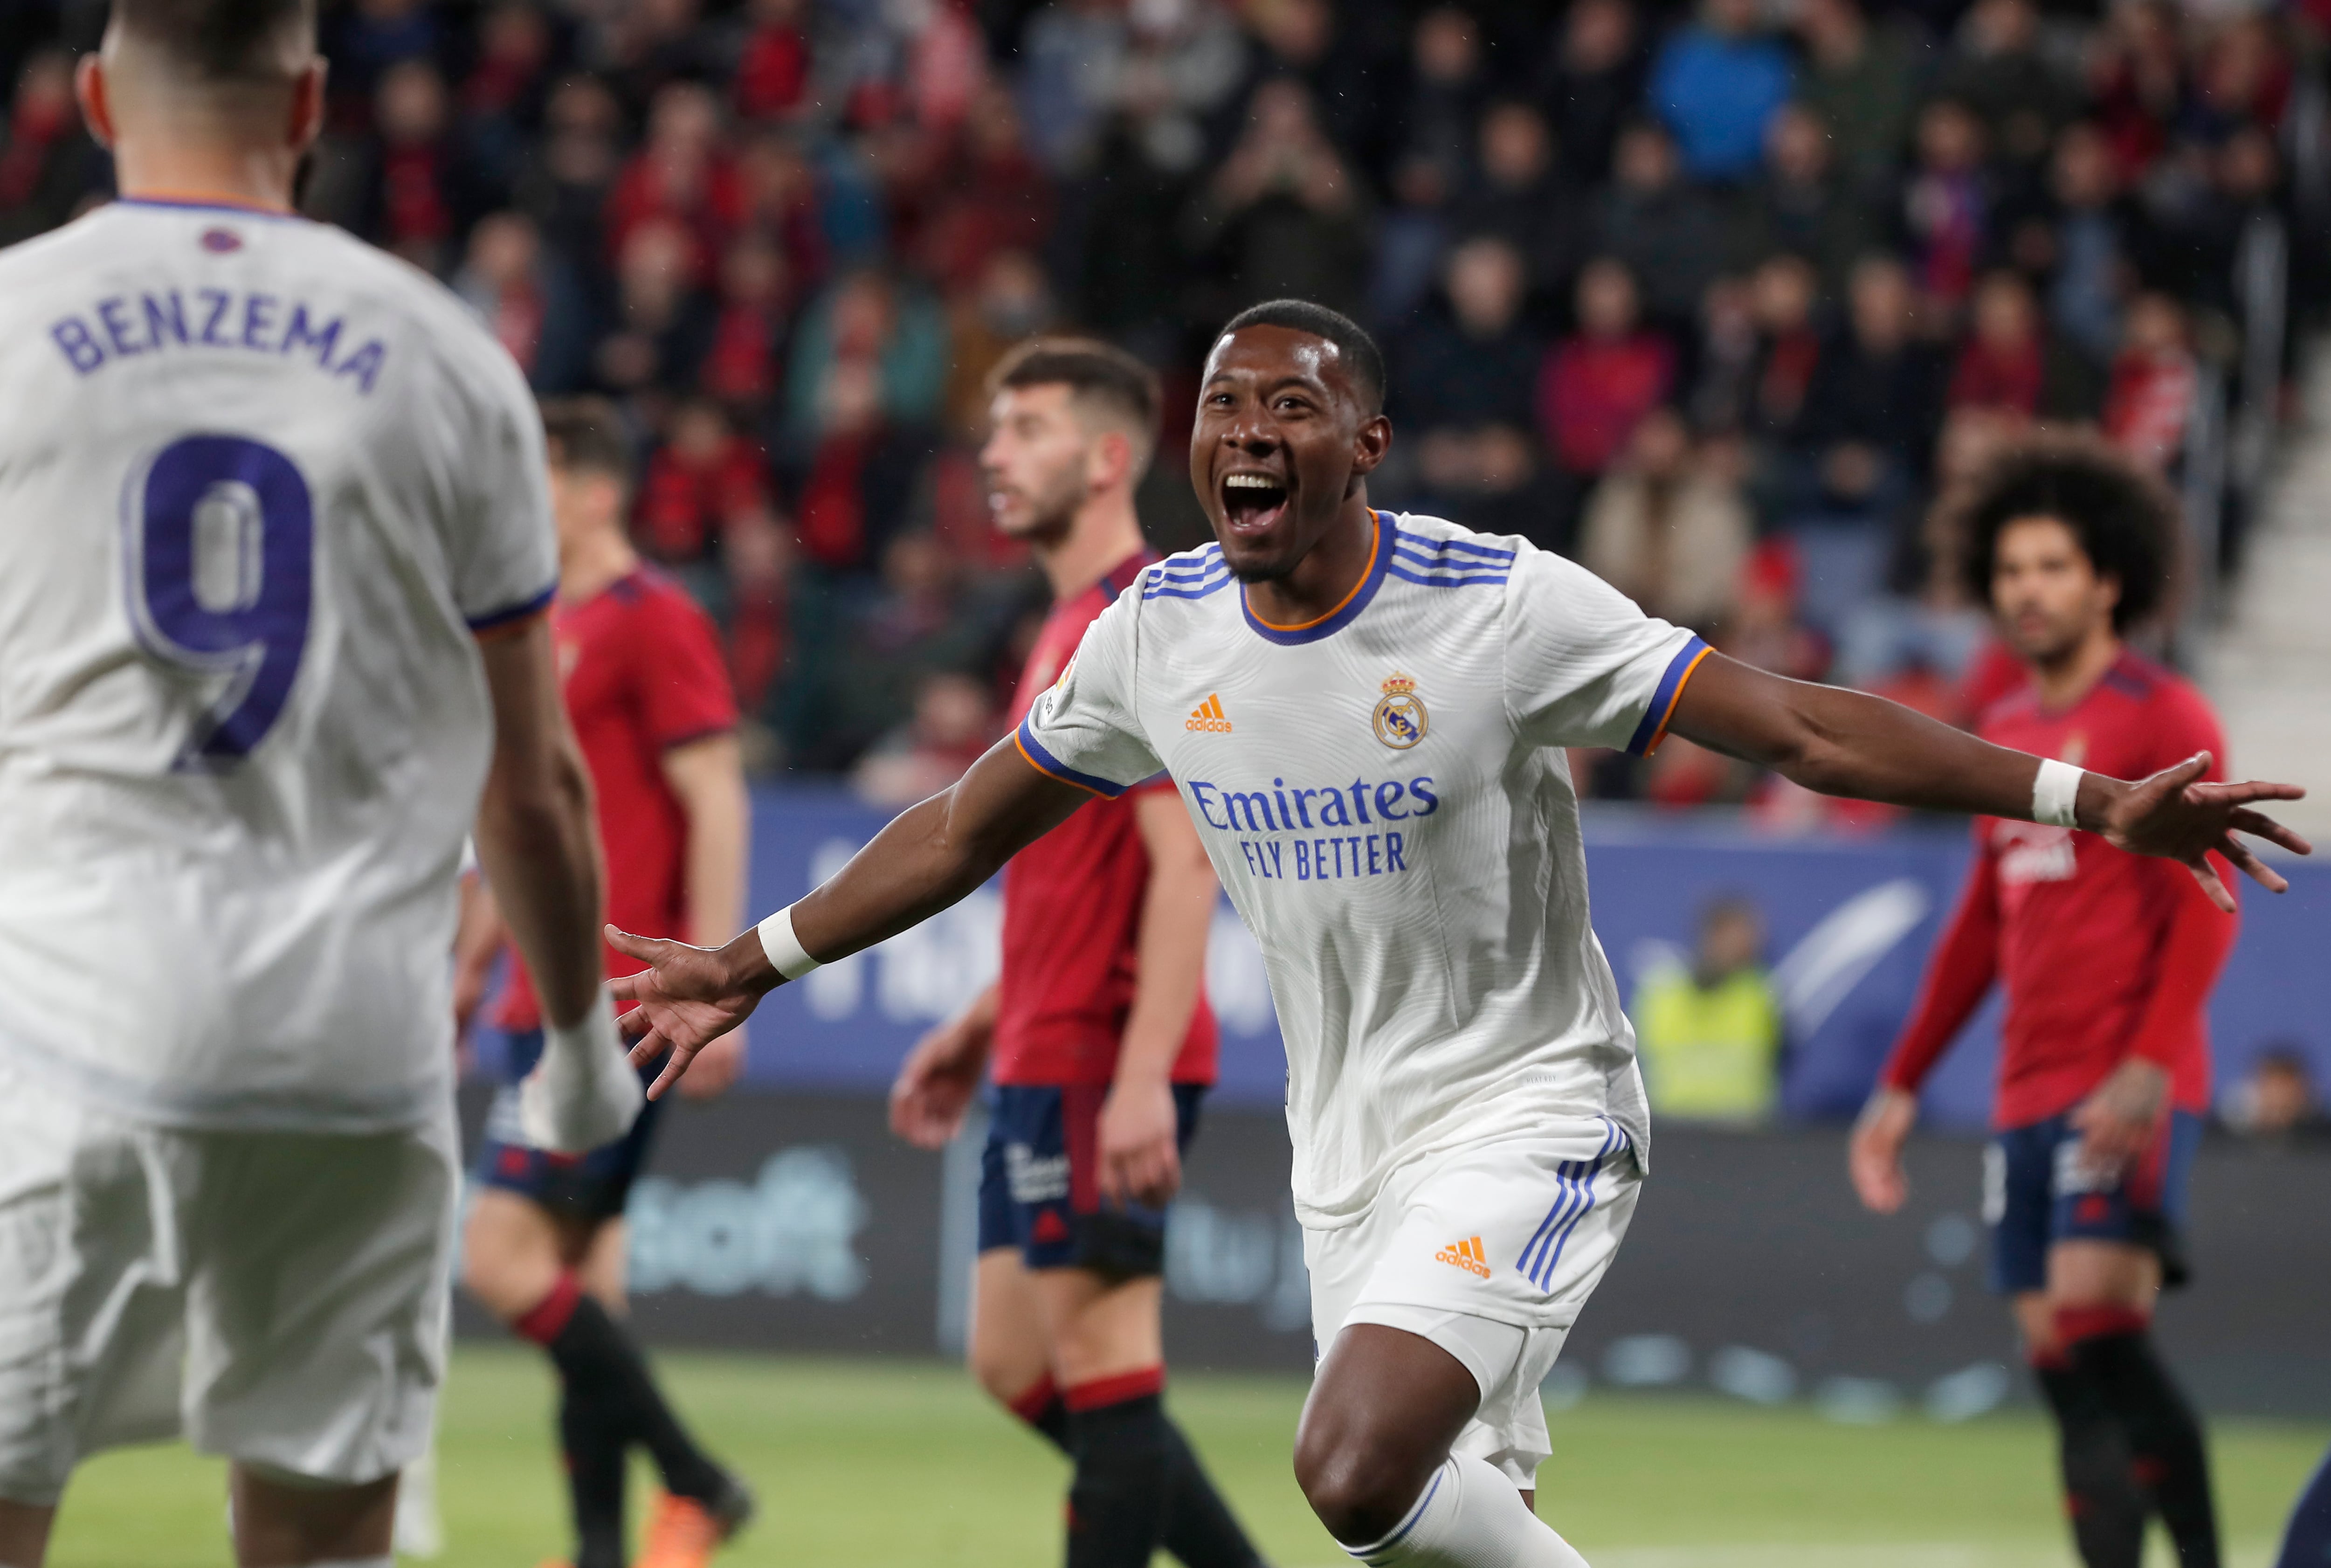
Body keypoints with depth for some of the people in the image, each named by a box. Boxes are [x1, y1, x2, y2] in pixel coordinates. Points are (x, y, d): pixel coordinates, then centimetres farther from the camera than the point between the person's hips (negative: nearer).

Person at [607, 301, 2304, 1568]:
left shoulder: (1504, 605, -16)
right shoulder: (1160, 631, -1)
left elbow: (1801, 725, -16)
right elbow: (974, 825, 14)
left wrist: (2094, 801, -23)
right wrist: (752, 966, 16)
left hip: (1527, 1114, -6)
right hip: (1349, 1138, 6)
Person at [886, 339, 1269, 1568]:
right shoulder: (1071, 626, 18)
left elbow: (1184, 866, -20)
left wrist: (1142, 1075, -26)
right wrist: (981, 1027, 24)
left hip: (1106, 1069, -10)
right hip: (1043, 1056, 10)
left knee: (1100, 1366, -7)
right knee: (1017, 1364, 11)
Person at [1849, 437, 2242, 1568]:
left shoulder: (2161, 719, -4)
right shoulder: (2003, 733, 18)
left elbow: (2205, 911, -11)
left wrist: (2148, 1067, -22)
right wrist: (1902, 1083, 24)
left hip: (2127, 1096, -7)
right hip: (2029, 1096, 7)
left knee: (2096, 1330, -20)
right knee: (2064, 1370, 2)